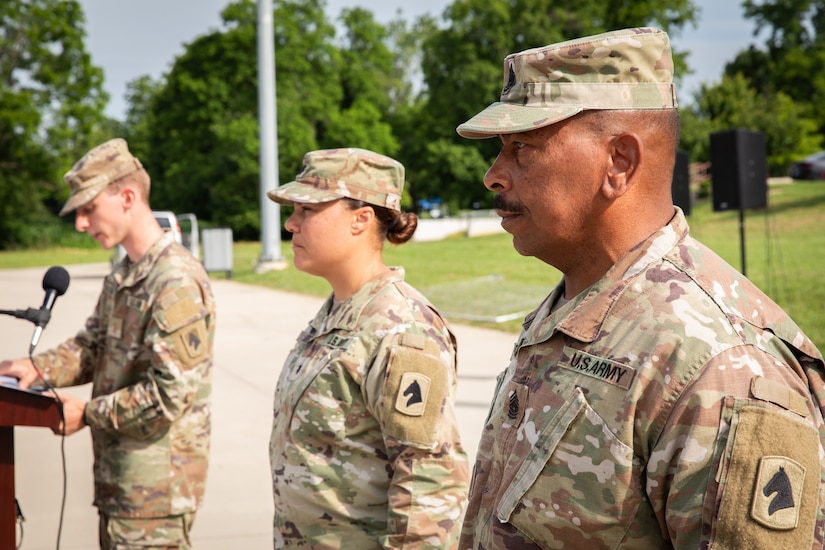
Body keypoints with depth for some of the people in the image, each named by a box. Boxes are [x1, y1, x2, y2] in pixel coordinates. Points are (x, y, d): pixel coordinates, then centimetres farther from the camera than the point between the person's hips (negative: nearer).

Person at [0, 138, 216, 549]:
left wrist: (87, 414, -13)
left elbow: (168, 395, -23)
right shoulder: (120, 277, 12)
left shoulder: (177, 282, -20)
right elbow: (92, 346, 18)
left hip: (156, 485, -9)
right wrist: (40, 368, -1)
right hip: (117, 477, 9)